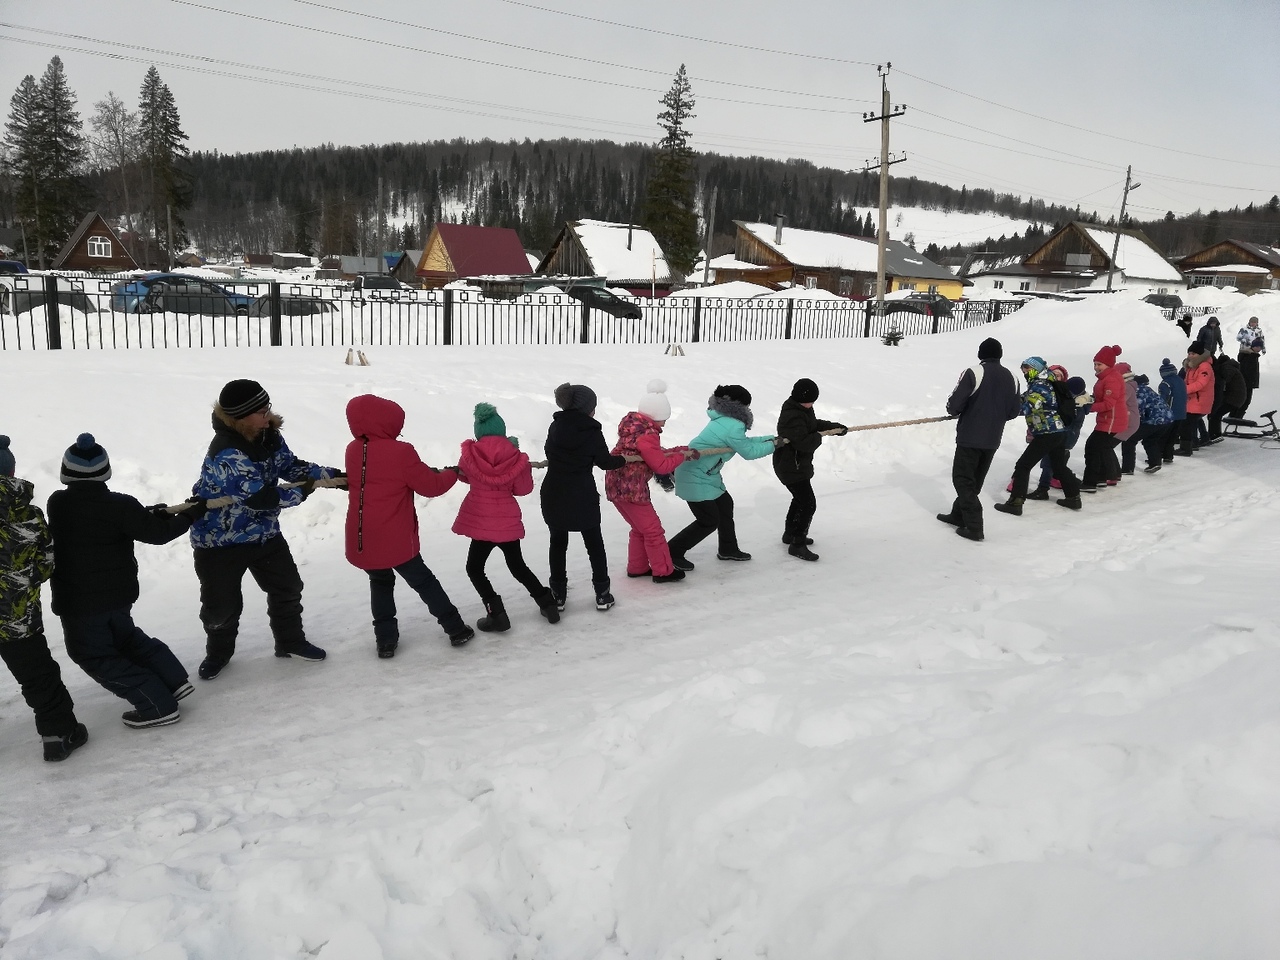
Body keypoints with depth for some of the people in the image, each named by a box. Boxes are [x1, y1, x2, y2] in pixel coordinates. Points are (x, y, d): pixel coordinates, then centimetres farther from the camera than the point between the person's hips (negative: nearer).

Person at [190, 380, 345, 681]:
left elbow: (291, 466, 5)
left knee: (287, 588, 12)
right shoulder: (226, 454, -33)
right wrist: (301, 493, -20)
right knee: (221, 604, 4)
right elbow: (261, 497, -33)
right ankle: (218, 652, 32)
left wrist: (332, 475, -5)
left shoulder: (269, 435, -7)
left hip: (264, 532, 7)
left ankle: (290, 642, 32)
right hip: (219, 539, -7)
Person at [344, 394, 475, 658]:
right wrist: (452, 474, 12)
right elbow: (430, 486, -8)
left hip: (361, 541, 4)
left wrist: (427, 470, 13)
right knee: (424, 581, 14)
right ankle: (456, 629, 22)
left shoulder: (352, 451, 3)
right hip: (395, 541, -4)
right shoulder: (401, 452, -17)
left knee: (380, 583, 25)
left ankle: (385, 640, 20)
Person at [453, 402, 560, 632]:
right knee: (517, 565, 22)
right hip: (508, 521, 2)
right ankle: (548, 603, 24)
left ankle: (497, 615, 3)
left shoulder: (470, 455, -6)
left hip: (481, 522, -2)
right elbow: (523, 489, 4)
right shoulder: (515, 457, -7)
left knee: (474, 568, 13)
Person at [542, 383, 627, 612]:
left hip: (553, 495, 3)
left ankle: (558, 594, 21)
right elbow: (605, 462, -3)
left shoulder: (556, 426, 1)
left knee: (558, 542, 16)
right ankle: (602, 594, 17)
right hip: (583, 497, -3)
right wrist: (625, 460, 14)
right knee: (594, 543, 12)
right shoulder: (592, 431, -10)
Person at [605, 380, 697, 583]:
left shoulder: (635, 425, 10)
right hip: (631, 489, -10)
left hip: (617, 486, 10)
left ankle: (637, 567, 30)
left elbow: (656, 454, 15)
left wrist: (679, 451, 8)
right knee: (652, 529, 3)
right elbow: (661, 466, -16)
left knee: (640, 528, 22)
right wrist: (681, 456, -3)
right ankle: (663, 571, 13)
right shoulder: (647, 435, -20)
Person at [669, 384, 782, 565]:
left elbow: (745, 442, 15)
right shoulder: (733, 427, -25)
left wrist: (771, 439, 13)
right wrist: (773, 445, 1)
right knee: (709, 520, -3)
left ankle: (728, 549, 37)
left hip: (705, 474, 10)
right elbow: (749, 452, -12)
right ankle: (672, 553, 5)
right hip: (694, 477, -10)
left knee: (725, 504, 20)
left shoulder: (725, 420, 5)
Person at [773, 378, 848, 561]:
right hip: (791, 467, -11)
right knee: (808, 504, -9)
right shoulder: (792, 417, -29)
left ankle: (790, 534, 41)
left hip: (798, 464, 11)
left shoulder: (803, 408, 2)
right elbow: (804, 443, -36)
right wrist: (818, 437, -17)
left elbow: (814, 424, 20)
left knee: (800, 498, 25)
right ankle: (797, 544, -2)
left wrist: (834, 427, 9)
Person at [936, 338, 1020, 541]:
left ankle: (973, 526, -5)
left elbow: (954, 404, -15)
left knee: (962, 479, 2)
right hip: (993, 439, 6)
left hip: (970, 437, -6)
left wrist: (954, 411, 7)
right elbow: (1014, 411, 8)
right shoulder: (1010, 378, 4)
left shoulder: (974, 373, -14)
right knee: (975, 479, 19)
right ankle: (959, 515, 31)